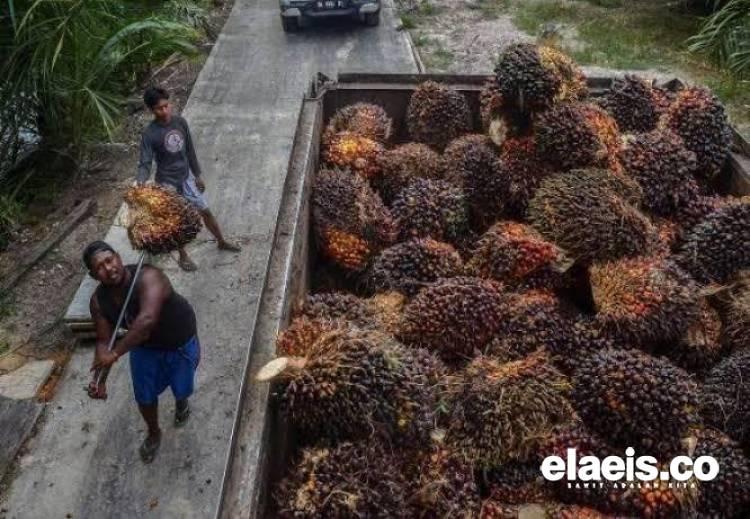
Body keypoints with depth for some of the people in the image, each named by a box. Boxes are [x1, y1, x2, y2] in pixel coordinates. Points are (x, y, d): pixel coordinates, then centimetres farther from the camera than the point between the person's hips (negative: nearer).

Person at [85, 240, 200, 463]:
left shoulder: (148, 277, -39)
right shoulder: (99, 301, -19)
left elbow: (147, 319, -52)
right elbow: (104, 341, -14)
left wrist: (115, 354, -50)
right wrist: (99, 380, -27)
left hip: (180, 342, -4)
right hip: (143, 346, 4)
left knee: (181, 388, 18)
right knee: (144, 397, 13)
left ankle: (181, 401, 57)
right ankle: (154, 433, 45)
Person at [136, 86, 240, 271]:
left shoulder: (180, 122, -7)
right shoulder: (149, 134, -22)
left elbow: (190, 151, 4)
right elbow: (145, 163, -22)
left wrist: (198, 175, 11)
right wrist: (140, 181, -43)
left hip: (186, 177, 4)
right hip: (167, 183, -4)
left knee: (205, 210, 16)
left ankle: (222, 241, 39)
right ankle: (183, 256, 32)